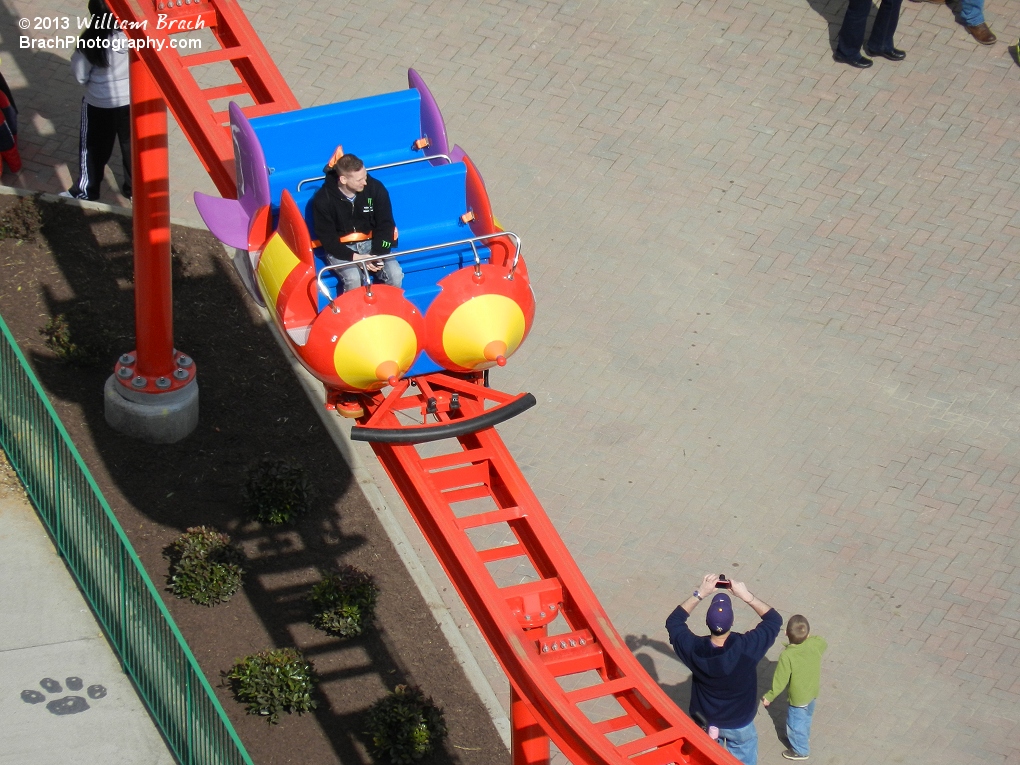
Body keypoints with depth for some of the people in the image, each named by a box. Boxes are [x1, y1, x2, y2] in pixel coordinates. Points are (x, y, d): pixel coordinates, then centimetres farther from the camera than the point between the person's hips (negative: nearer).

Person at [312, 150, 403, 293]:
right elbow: (327, 238, -10)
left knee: (395, 274, -22)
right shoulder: (323, 199, -16)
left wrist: (378, 255, -17)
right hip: (341, 249, -2)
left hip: (372, 243, 3)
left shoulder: (376, 188, -11)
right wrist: (353, 257, -24)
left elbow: (385, 225, -3)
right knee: (354, 279, -32)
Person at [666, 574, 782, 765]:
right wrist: (747, 596, -22)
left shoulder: (694, 649, -31)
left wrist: (699, 594, -16)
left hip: (705, 722, 2)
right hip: (739, 724, -2)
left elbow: (673, 621, -10)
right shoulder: (746, 648, -35)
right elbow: (774, 619, -19)